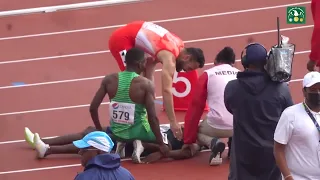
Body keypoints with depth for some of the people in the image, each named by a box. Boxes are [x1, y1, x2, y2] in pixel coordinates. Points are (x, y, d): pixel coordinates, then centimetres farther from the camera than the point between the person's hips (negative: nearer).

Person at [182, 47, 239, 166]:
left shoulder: (207, 74, 11)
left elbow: (195, 106, 11)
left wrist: (188, 140, 17)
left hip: (217, 125, -4)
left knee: (197, 131, 29)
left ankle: (213, 143, -5)